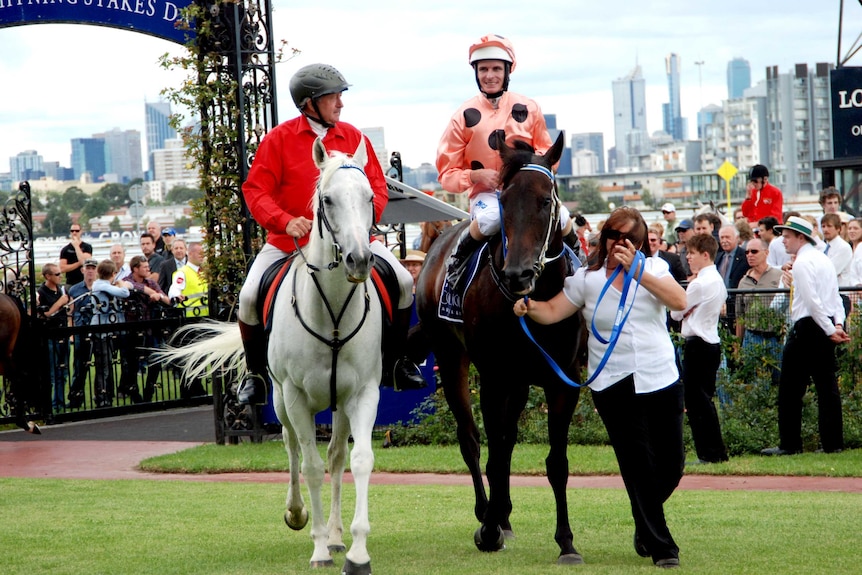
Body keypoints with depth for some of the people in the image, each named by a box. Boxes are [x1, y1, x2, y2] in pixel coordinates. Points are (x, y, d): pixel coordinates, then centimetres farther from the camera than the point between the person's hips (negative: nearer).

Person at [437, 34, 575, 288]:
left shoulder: (528, 108, 4)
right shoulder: (465, 116, 0)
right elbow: (447, 174, 1)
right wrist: (476, 175, -19)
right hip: (487, 193, -2)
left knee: (560, 218, -28)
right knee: (490, 218, -39)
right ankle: (458, 258, -10)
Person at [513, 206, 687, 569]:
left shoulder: (653, 268, 3)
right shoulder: (587, 279, 4)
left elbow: (679, 301, -14)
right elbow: (552, 312, 2)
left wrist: (636, 270, -20)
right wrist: (529, 307, -20)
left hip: (661, 379, 1)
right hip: (614, 385, -1)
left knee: (671, 464, 6)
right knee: (638, 465, -2)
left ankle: (646, 525, 34)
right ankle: (660, 546, 7)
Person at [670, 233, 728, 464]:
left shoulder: (699, 284, -15)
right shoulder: (718, 281, 13)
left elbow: (676, 312, -8)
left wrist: (684, 312, 10)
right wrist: (690, 311, 4)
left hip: (697, 344, -10)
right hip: (712, 341, 10)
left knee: (696, 401, -4)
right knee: (705, 400, 14)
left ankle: (709, 453, -4)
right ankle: (716, 451, 15)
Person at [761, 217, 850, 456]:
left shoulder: (802, 262, -12)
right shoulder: (824, 259, 16)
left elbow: (813, 301, -18)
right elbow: (835, 296, 12)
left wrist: (830, 330, -15)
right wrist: (837, 324, 0)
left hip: (807, 328, -9)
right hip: (825, 328, 9)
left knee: (791, 389, -1)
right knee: (827, 386, 7)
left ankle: (789, 444, 1)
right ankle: (833, 442, 6)